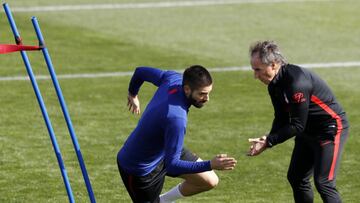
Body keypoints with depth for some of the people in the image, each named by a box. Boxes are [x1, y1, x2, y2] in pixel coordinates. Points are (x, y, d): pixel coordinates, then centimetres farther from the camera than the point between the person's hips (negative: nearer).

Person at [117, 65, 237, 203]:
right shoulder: (176, 118, -41)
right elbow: (172, 165, -37)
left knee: (210, 181, 5)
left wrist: (132, 94, 24)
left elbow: (141, 72, 4)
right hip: (141, 169, -9)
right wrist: (210, 165, -41)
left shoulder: (174, 78, -16)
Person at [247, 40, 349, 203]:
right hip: (308, 131, 10)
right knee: (296, 178, 12)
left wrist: (269, 142, -26)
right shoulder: (274, 85, -1)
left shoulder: (296, 82, -31)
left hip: (330, 128, -10)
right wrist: (268, 139, -15)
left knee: (323, 183, -17)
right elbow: (282, 119, 4)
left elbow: (297, 125, -28)